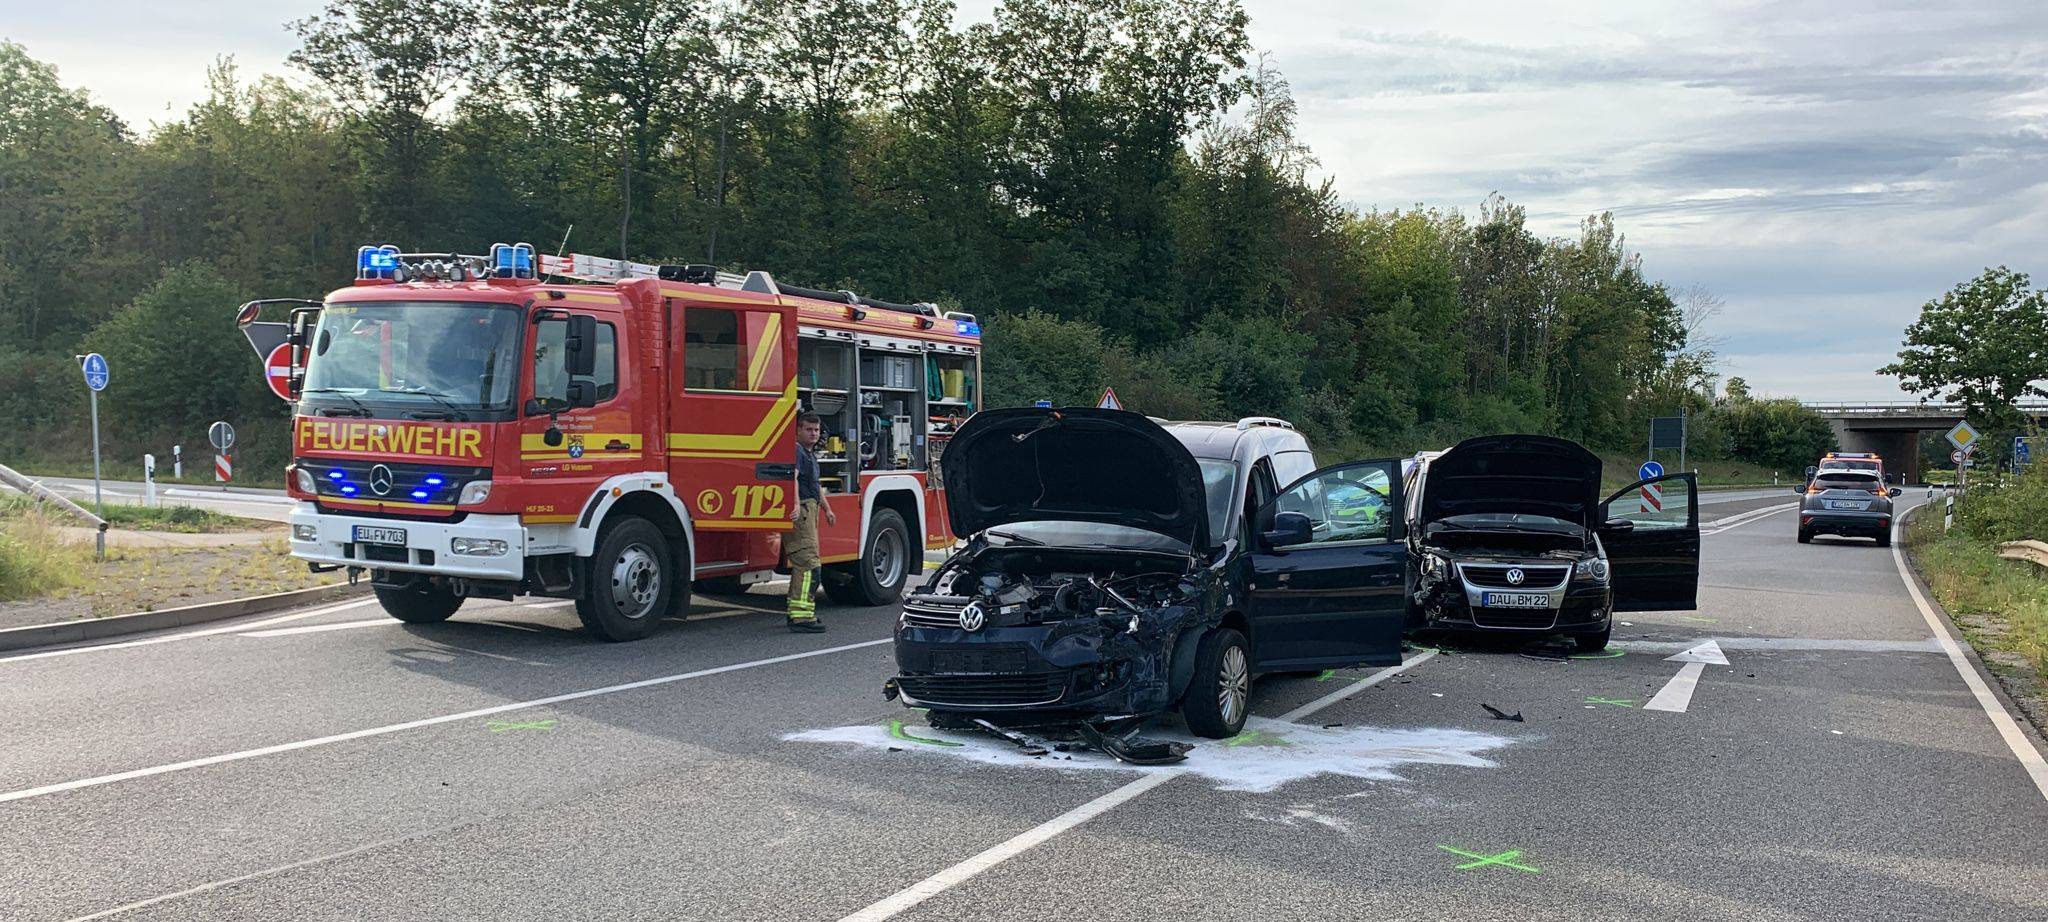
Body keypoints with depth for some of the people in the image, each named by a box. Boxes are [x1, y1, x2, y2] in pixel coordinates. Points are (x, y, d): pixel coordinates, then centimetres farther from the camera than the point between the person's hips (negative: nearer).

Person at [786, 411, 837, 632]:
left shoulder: (811, 454, 22)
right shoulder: (796, 451, -11)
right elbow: (793, 477, -29)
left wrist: (827, 509, 39)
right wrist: (796, 505, -43)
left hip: (809, 511, 11)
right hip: (800, 512, -11)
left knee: (803, 565, 17)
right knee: (809, 565, -16)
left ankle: (796, 611, 26)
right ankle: (801, 616, -19)